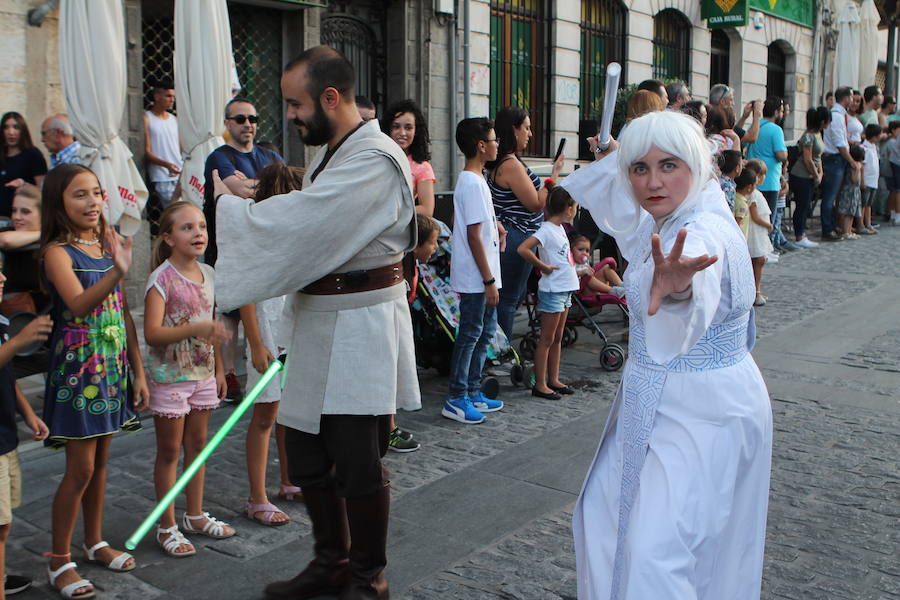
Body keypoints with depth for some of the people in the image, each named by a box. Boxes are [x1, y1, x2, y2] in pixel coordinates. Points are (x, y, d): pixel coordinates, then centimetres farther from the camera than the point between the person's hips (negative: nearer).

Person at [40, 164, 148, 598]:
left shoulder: (109, 245, 7)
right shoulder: (58, 251, -12)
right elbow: (79, 304, -30)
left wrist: (138, 373, 9)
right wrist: (118, 272, -47)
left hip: (113, 368, 6)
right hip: (78, 370, -6)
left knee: (100, 460, 16)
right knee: (80, 468, -2)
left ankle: (94, 542, 31)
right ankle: (59, 562, 13)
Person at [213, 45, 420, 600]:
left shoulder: (376, 159, -18)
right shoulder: (329, 155, 14)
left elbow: (297, 224, -25)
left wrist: (227, 201, -11)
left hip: (360, 328, -9)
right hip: (320, 323, 10)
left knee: (359, 467, 2)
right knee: (308, 459, 17)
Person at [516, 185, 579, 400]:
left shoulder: (559, 228, 10)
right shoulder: (547, 230, -17)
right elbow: (523, 249, -29)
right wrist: (543, 266, -20)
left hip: (565, 290, 9)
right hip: (552, 291, -9)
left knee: (557, 338, 15)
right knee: (547, 339, -2)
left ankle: (553, 380, 24)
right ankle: (540, 385, 4)